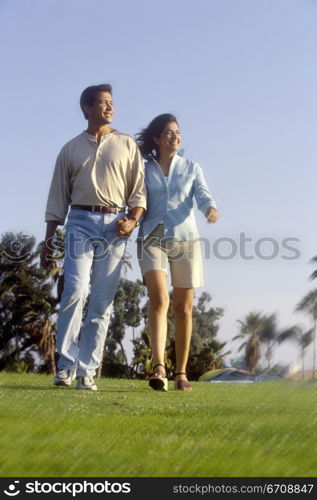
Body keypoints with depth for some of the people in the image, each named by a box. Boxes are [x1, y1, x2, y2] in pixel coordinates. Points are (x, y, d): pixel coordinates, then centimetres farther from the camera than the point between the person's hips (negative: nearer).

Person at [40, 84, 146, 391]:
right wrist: (48, 241, 7)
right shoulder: (71, 149, 14)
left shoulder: (127, 145, 14)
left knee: (102, 302, -2)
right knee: (75, 291, -17)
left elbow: (139, 190, 10)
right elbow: (58, 198, 13)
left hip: (115, 226, 1)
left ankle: (86, 371, 1)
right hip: (80, 222, -1)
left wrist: (133, 220, -9)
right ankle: (66, 364, -10)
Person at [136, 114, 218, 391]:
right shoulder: (144, 171, 9)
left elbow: (203, 196, -2)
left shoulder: (192, 168, 11)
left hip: (185, 239, 2)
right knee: (159, 300, -21)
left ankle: (181, 373, 11)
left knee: (183, 308, 3)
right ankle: (159, 368, -31)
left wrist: (212, 208, -25)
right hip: (153, 240, -2)